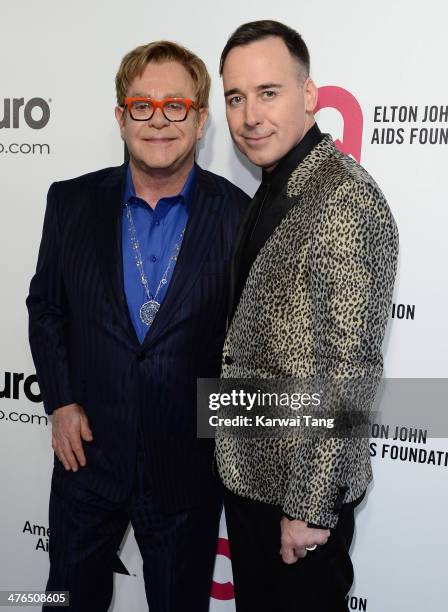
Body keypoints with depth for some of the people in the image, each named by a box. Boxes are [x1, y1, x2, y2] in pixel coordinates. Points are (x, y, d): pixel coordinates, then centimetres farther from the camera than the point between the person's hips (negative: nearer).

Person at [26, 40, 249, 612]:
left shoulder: (239, 216, -12)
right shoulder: (72, 202, -5)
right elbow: (45, 306, 5)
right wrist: (60, 401, -2)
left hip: (188, 468, -2)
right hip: (87, 452, 2)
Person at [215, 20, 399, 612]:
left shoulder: (346, 202, -23)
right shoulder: (272, 192, 7)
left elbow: (347, 372, -24)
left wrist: (311, 508, -19)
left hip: (303, 489, -8)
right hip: (245, 471, 9)